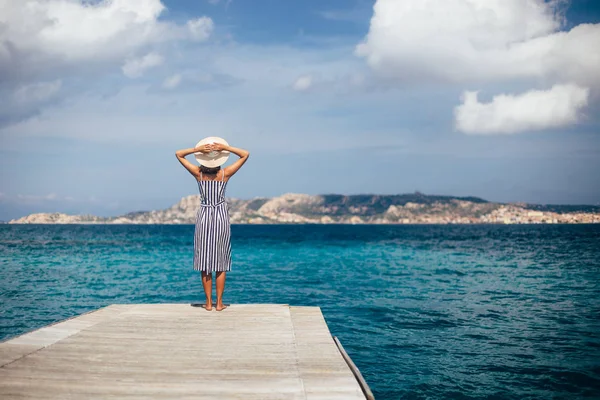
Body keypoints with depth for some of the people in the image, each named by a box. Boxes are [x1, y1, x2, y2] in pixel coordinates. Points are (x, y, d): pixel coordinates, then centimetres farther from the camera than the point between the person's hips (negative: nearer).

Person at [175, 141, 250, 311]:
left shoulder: (198, 173, -5)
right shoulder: (225, 174, -7)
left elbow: (179, 154, 3)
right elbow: (245, 155, 1)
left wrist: (197, 149, -12)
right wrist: (226, 148, -13)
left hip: (204, 217, 1)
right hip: (221, 217, 0)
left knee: (205, 263, 6)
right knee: (221, 263, 4)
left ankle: (208, 302, 6)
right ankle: (219, 303, 5)